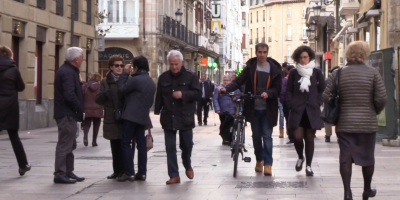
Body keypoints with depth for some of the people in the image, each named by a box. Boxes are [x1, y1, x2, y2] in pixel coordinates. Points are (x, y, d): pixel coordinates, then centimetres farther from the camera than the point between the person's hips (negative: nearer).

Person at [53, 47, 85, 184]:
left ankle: (68, 172, 23)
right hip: (67, 114, -11)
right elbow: (70, 95, -25)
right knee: (65, 145, -7)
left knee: (69, 145, 16)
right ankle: (60, 174, -3)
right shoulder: (67, 72, -17)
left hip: (67, 114, 11)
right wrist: (80, 109, -15)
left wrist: (78, 110, 10)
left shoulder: (68, 70, 16)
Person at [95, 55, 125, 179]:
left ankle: (123, 171, 0)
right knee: (115, 146, 8)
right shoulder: (105, 82, 10)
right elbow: (98, 100, 6)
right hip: (111, 119, 3)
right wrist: (104, 94, -15)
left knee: (123, 145, -5)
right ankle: (117, 171, 16)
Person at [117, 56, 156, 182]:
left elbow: (121, 89, -6)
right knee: (141, 144, 9)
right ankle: (142, 172, 9)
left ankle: (129, 173, -7)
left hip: (131, 116, -8)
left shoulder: (135, 80, -14)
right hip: (143, 117, 8)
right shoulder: (151, 82, 13)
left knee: (126, 143, -3)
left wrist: (125, 73, 0)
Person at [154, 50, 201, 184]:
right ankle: (174, 175, 4)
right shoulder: (163, 78, 6)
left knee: (186, 145, 8)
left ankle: (187, 166, 37)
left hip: (185, 118, -2)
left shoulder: (190, 77, -2)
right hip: (168, 118, 2)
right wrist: (157, 111, 8)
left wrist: (183, 94, -21)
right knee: (170, 147, 0)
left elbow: (198, 93, -7)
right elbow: (159, 96, 10)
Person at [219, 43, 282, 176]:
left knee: (267, 136, -4)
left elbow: (278, 88, -5)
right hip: (254, 108, 2)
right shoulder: (250, 67, 1)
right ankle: (259, 159, 29)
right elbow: (239, 81, -8)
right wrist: (226, 88, -26)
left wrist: (268, 93, -25)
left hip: (268, 109, -2)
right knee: (256, 135, 12)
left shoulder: (275, 69, -1)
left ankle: (268, 163, -2)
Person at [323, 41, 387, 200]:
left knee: (346, 157, 4)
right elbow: (381, 99, -9)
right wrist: (375, 112, 10)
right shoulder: (373, 73, -6)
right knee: (367, 157, 14)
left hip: (344, 123, 1)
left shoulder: (338, 73, -2)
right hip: (367, 123, 0)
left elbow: (326, 97, -4)